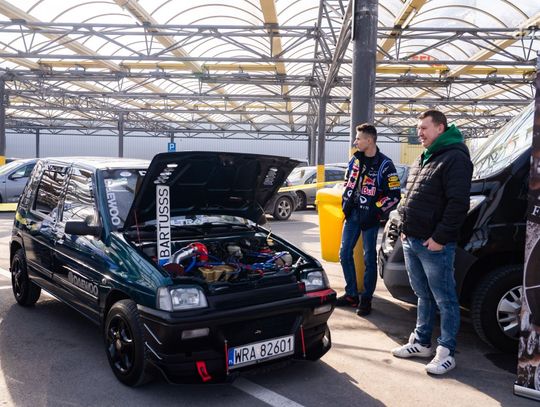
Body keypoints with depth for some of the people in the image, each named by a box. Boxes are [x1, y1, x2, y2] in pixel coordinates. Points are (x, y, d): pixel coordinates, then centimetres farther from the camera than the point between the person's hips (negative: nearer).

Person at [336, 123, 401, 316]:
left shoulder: (384, 165, -12)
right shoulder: (355, 159, 7)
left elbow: (394, 195, -12)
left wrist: (375, 212, -15)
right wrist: (345, 202, 8)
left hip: (369, 218, -6)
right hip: (352, 214, 6)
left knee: (369, 259, 3)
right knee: (345, 254, 9)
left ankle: (366, 299, 14)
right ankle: (351, 295, 22)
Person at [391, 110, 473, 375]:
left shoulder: (454, 158, -12)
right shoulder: (423, 159, 17)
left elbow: (458, 203, -19)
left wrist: (440, 238, -20)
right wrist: (405, 229, 16)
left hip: (434, 245, -9)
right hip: (411, 241, 9)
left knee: (445, 301, 3)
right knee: (423, 296, 18)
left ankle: (446, 353, 13)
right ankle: (421, 343, 30)